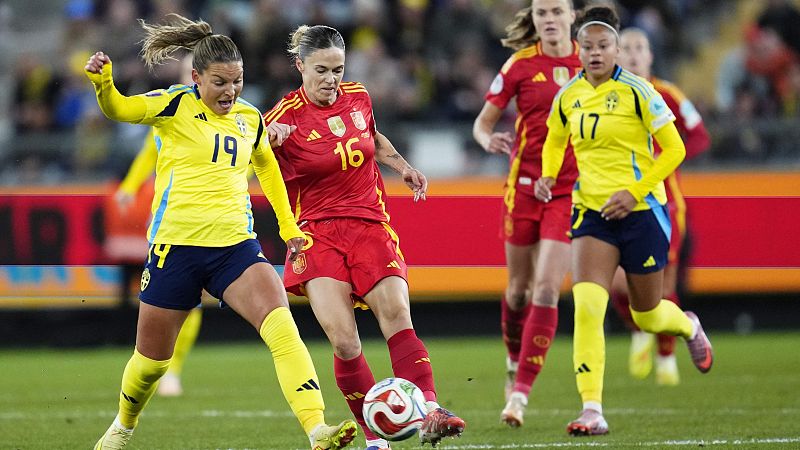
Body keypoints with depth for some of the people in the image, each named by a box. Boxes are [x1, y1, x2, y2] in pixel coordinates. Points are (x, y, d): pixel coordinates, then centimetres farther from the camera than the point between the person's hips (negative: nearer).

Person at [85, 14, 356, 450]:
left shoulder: (249, 117, 9)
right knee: (152, 358, 10)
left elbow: (266, 165, 28)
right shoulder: (176, 105, -4)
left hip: (235, 245, 3)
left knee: (280, 323, -22)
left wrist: (287, 225, 24)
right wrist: (102, 82, -43)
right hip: (176, 246, -3)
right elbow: (119, 109, -22)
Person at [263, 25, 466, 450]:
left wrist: (402, 166, 15)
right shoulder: (285, 117, -8)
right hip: (318, 234, -3)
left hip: (370, 225, 3)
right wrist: (268, 141, -27)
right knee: (343, 340, -16)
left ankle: (428, 411, -29)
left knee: (397, 314, -18)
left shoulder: (357, 97, 6)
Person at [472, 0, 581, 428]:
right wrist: (490, 140, -19)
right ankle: (515, 364, 38)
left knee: (547, 289, -11)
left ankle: (521, 393, -9)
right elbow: (482, 123, 3)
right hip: (524, 184, 0)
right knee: (519, 288, 11)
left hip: (571, 188, 0)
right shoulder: (520, 65, -1)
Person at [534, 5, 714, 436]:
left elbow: (674, 149, -8)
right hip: (591, 212, 3)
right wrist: (548, 175, 2)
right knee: (586, 306, -18)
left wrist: (634, 192, -16)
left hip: (640, 210, -3)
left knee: (647, 317, 11)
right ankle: (592, 411, -19)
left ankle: (689, 326, 49)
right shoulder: (567, 96, 3)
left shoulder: (637, 91, -11)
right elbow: (554, 141, 22)